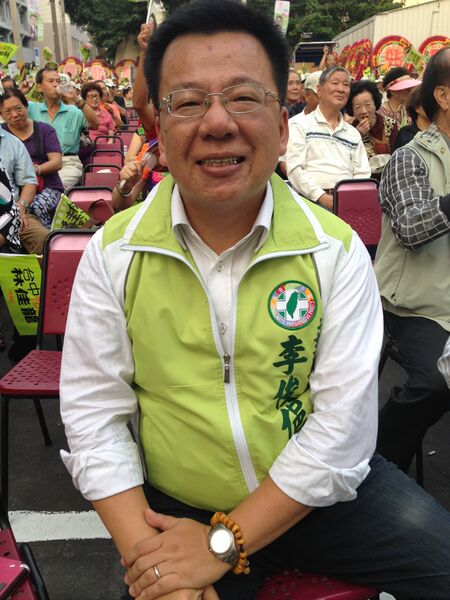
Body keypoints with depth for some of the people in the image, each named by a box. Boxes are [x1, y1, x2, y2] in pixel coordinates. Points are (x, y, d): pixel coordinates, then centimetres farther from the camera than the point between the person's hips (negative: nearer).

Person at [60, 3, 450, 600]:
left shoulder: (336, 251, -13)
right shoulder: (114, 253, -9)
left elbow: (344, 421, -15)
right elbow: (94, 413, -7)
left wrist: (224, 542, -16)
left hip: (322, 496, 0)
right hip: (178, 510, 1)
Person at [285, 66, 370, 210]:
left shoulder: (353, 133, 24)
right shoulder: (300, 125, 8)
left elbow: (362, 174, 17)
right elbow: (294, 169, -4)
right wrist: (322, 197, -14)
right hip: (313, 199, -4)